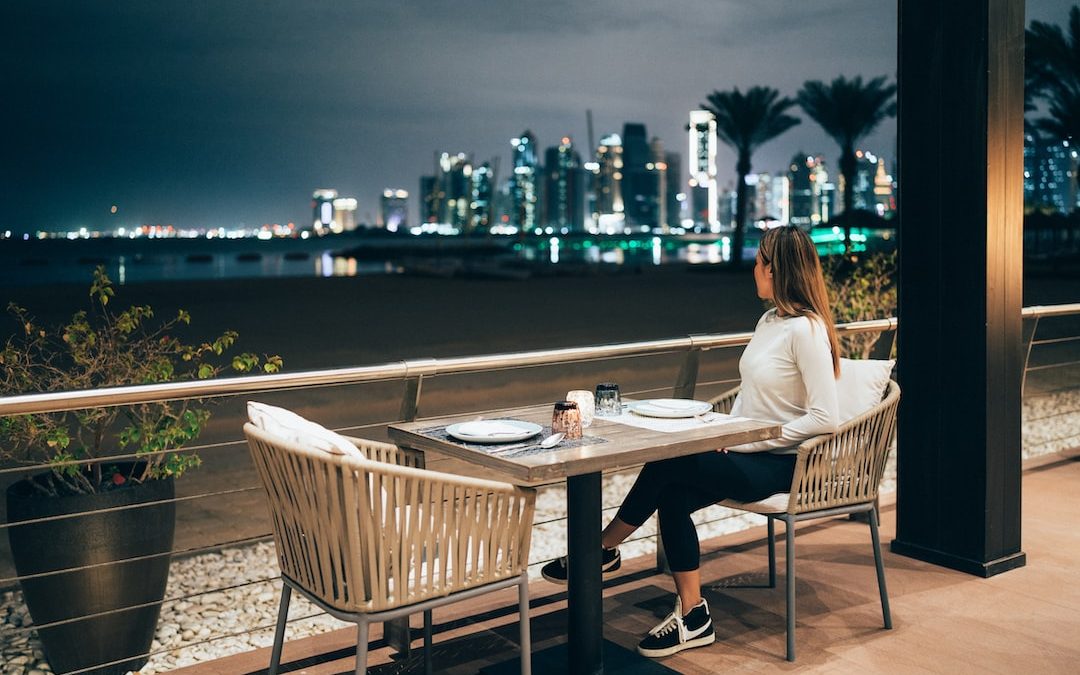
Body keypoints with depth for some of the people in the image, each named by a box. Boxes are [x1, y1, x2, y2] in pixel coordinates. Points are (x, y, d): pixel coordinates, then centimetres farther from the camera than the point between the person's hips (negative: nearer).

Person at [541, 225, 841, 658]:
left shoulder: (806, 330, -17)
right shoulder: (768, 321, 11)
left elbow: (826, 418, -23)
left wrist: (751, 442, -18)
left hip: (779, 463, -8)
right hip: (746, 452, 8)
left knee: (667, 467, -22)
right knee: (672, 494, -17)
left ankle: (602, 551, -2)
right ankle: (692, 616, -11)